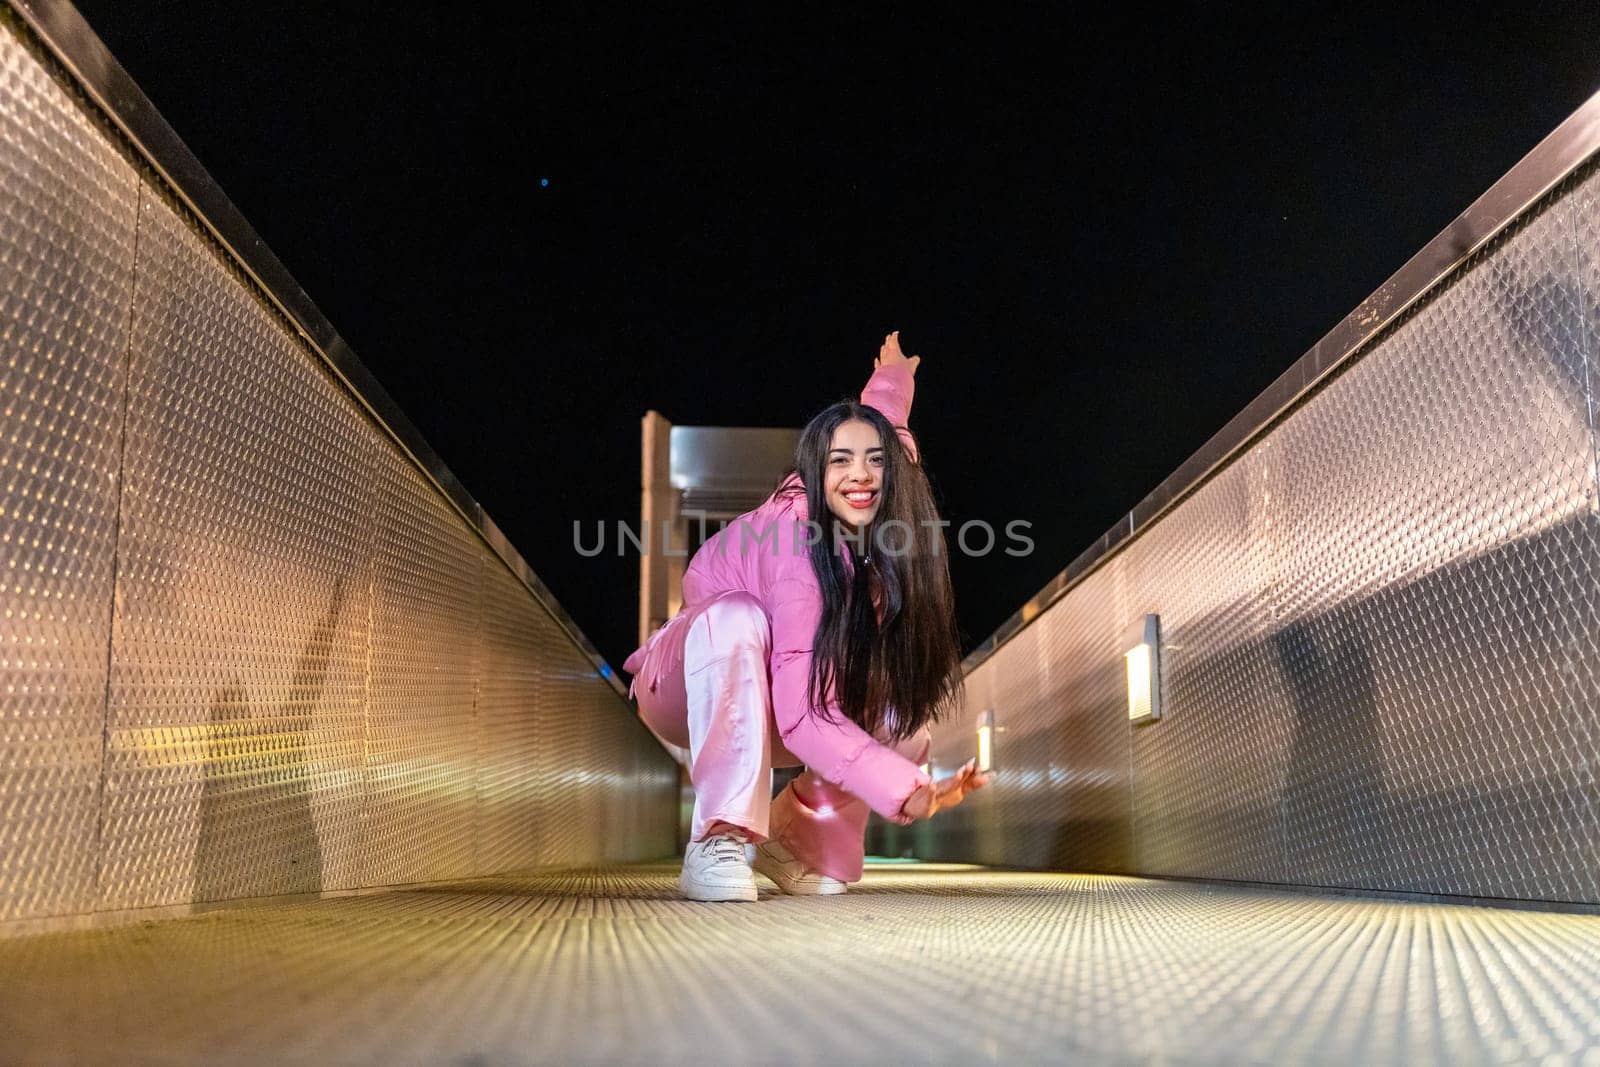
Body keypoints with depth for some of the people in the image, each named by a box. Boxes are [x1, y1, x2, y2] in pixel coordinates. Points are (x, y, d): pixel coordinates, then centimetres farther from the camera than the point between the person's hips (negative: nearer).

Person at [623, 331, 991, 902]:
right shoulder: (794, 537, -34)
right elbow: (801, 710, -42)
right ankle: (717, 840, -35)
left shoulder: (869, 535, -14)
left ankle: (794, 835, 4)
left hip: (762, 714, 7)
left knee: (904, 726, -15)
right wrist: (906, 790, -52)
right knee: (736, 620, -38)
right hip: (688, 695, -7)